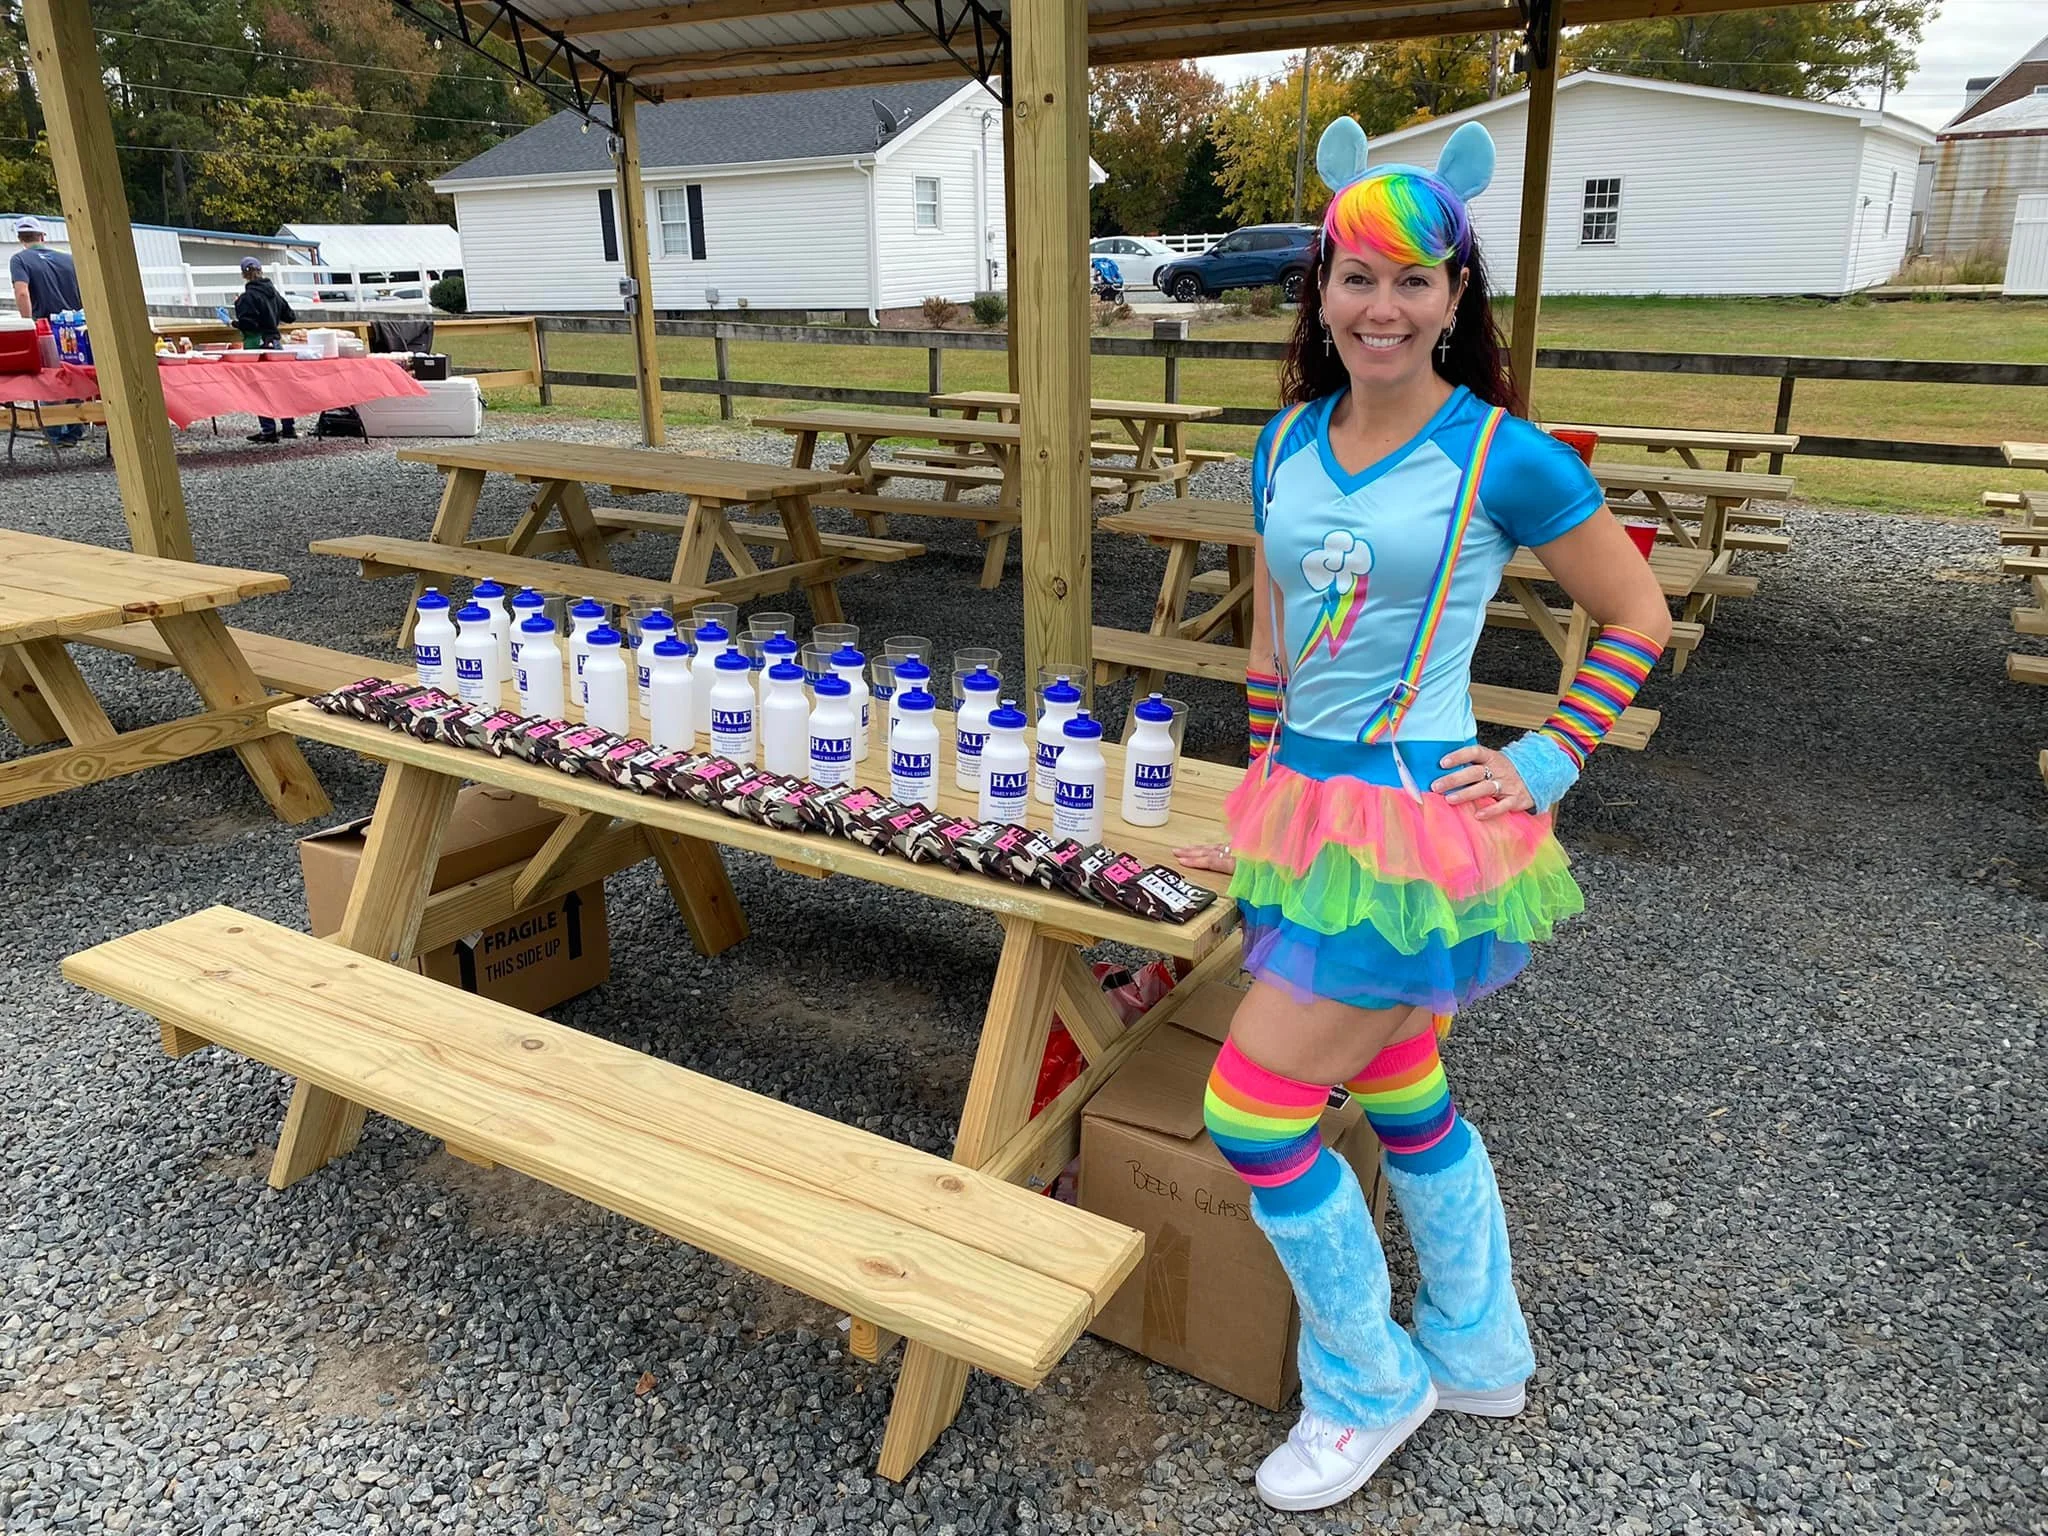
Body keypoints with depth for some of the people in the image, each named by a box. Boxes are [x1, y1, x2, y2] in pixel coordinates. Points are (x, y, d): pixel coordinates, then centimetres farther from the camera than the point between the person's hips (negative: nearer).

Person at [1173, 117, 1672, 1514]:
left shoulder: (1504, 458, -12)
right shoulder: (1288, 442, 6)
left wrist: (1545, 765, -8)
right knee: (1400, 1093, 20)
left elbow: (1639, 617, -2)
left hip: (1419, 822, -7)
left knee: (1253, 1109, -6)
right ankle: (1479, 1354, 43)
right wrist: (1265, 797, 15)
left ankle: (1366, 1387, 20)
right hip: (1311, 808, 7)